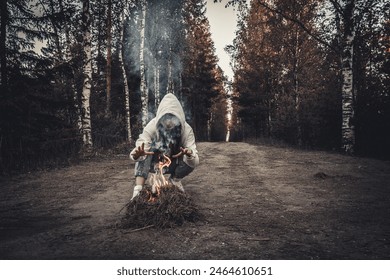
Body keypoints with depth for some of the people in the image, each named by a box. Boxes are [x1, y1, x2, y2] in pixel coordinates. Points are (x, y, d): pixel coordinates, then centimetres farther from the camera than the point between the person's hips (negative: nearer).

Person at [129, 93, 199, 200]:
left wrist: (189, 154, -57)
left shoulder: (186, 130, -28)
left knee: (192, 160, -30)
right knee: (147, 146, -31)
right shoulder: (152, 126, -29)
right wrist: (137, 154, -61)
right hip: (154, 163, -1)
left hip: (174, 165, 1)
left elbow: (194, 162, -33)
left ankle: (175, 180, 3)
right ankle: (138, 190, -31)